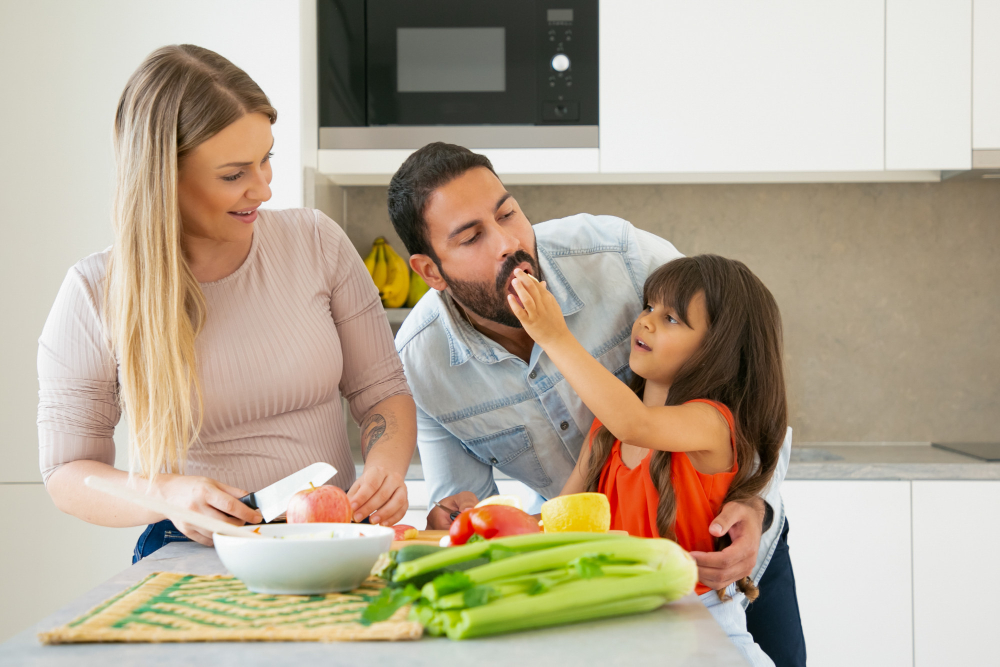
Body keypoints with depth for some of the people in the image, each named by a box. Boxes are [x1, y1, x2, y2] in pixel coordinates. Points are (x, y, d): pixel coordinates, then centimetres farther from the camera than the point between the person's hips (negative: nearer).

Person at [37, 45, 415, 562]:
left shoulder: (316, 242, 4)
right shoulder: (97, 294, -3)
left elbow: (382, 389, 10)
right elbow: (67, 471, 1)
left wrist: (386, 466, -13)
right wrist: (167, 495, -20)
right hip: (192, 558, -2)